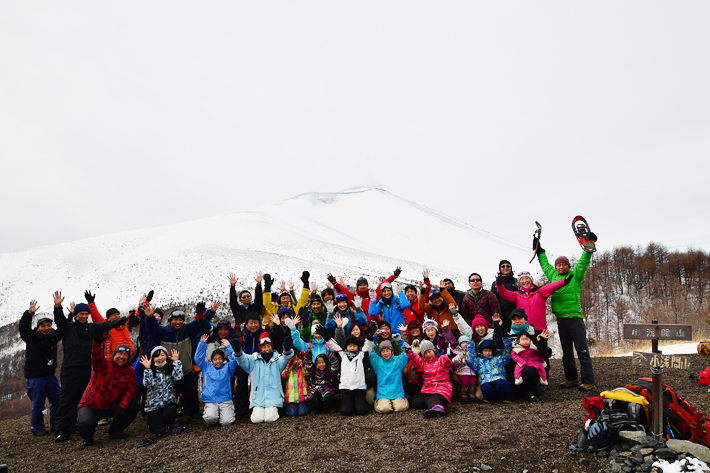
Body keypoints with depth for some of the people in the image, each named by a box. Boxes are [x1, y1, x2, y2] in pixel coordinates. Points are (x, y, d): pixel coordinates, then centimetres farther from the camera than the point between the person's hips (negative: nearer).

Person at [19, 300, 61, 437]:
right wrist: (29, 313, -36)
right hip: (35, 377, -5)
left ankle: (56, 426, 20)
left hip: (50, 375, 5)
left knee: (57, 401, 7)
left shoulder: (54, 336, 6)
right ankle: (37, 428, 14)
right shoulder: (32, 337, -7)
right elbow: (23, 328, -23)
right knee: (37, 405, -2)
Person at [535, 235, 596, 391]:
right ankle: (571, 379, 23)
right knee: (566, 352, 13)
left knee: (582, 351, -5)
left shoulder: (575, 276, 2)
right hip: (561, 319, 5)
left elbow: (583, 261, -4)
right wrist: (539, 251, 33)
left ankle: (588, 382, 0)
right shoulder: (553, 276, 13)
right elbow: (545, 264, 28)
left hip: (575, 318, -5)